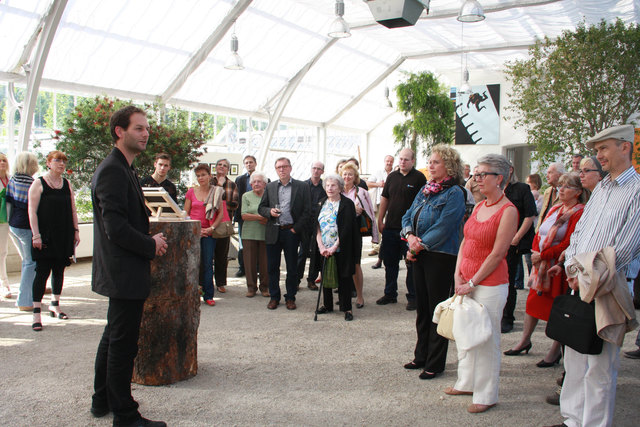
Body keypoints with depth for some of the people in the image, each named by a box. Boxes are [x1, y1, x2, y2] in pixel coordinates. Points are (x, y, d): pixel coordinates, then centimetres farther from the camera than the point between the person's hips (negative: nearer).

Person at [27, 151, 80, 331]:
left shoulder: (67, 184, 11)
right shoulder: (38, 184, -3)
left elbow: (73, 210, 15)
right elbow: (32, 211, -8)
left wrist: (76, 231, 9)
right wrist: (36, 235, -15)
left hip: (64, 235, 5)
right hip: (45, 236, -5)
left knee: (59, 270, 12)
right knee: (42, 272, -5)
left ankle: (55, 305, 25)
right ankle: (36, 313, -2)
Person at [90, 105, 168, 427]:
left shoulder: (121, 169, 14)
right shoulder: (113, 171, -19)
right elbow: (116, 228, -25)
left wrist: (150, 239, 9)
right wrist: (151, 245, -13)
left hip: (119, 274, 11)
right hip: (125, 274, -11)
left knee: (114, 338, 21)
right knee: (123, 344, -2)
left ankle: (103, 401, 35)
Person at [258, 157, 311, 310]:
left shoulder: (302, 187, 2)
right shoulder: (270, 187, 11)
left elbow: (307, 211, -1)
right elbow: (261, 208, 13)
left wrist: (296, 229, -8)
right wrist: (270, 211, -9)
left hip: (291, 232, -2)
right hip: (273, 232, 3)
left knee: (292, 267, 5)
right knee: (272, 267, 7)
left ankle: (290, 297, 17)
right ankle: (274, 297, 19)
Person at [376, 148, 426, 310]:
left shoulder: (419, 178, -4)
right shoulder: (392, 176, 10)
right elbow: (385, 199, 14)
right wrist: (380, 220, 9)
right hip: (390, 227, 5)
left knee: (412, 264, 3)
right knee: (389, 263, 12)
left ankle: (413, 297, 13)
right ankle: (390, 294, 25)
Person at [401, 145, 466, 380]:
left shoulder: (454, 193, -11)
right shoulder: (425, 190, 13)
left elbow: (443, 228, -18)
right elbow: (408, 216, 12)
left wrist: (419, 246, -15)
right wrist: (410, 236, -8)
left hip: (441, 257, -7)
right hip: (420, 255, 8)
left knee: (437, 309, 1)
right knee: (422, 307, 15)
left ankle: (435, 363, 13)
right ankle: (421, 356, 29)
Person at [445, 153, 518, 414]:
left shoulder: (508, 211, -13)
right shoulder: (479, 206, 10)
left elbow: (497, 254, -16)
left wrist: (473, 282, -14)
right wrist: (458, 275, 0)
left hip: (490, 284, -7)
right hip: (467, 281, 7)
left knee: (487, 340, 3)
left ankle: (486, 395, 16)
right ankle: (466, 383, 33)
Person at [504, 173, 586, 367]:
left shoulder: (579, 213, -12)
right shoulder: (554, 210, 13)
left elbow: (568, 244, -18)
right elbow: (539, 234, 14)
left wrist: (542, 255, -18)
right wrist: (535, 253, -4)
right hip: (541, 264, 7)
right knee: (533, 300, 12)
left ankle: (555, 350, 12)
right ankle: (525, 340, 25)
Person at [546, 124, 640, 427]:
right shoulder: (600, 189, 17)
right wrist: (571, 265, 2)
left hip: (607, 288, -8)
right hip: (580, 283, 8)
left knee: (600, 365, -2)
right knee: (574, 357, 13)